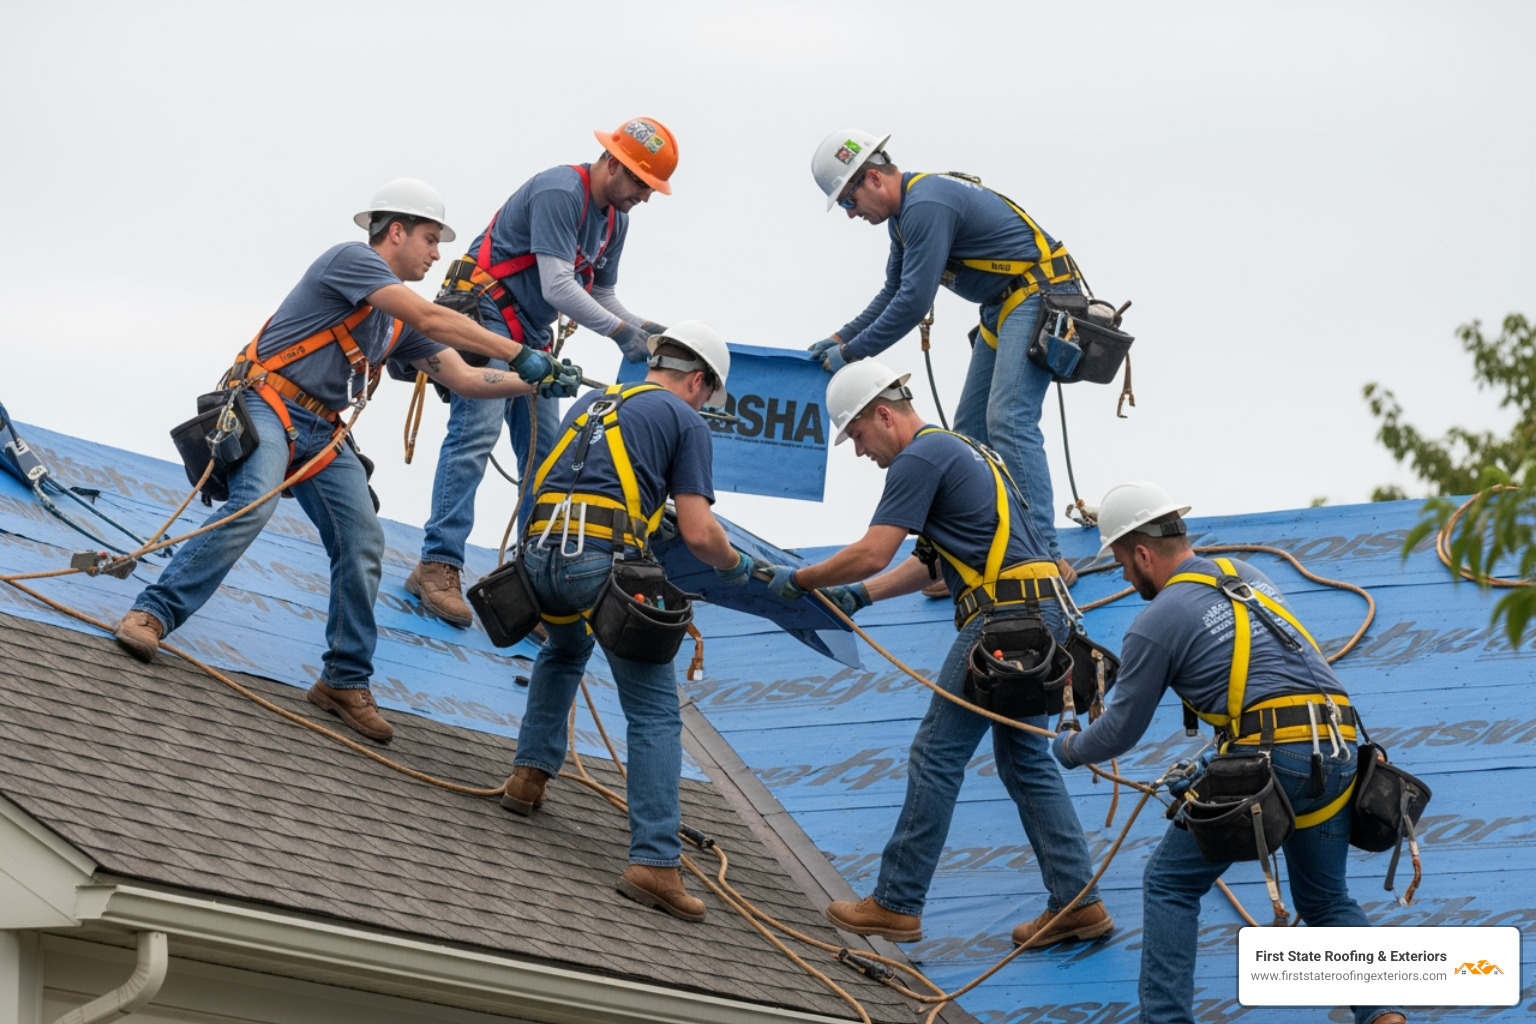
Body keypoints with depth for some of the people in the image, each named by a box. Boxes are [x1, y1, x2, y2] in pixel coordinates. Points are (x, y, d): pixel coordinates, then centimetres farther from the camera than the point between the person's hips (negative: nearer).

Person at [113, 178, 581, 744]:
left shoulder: (398, 323, 18)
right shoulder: (351, 259, -8)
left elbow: (463, 378, 15)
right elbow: (433, 320, -17)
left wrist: (535, 382, 0)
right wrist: (523, 355, -17)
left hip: (323, 433, 8)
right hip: (269, 405, -8)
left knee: (363, 543, -4)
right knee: (253, 505, -31)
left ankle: (345, 680, 5)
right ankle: (152, 613, -27)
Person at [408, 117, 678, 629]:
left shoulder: (615, 220, 10)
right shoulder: (559, 192, -20)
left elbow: (600, 293, 16)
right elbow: (558, 287, -26)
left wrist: (640, 327, -2)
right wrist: (620, 331, -23)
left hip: (531, 334, 10)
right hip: (485, 314, -10)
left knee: (544, 449, 5)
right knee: (476, 431, -20)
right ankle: (438, 566, -23)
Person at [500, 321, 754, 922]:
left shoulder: (592, 403, 28)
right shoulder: (684, 420, 9)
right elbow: (698, 533, 1)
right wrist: (735, 566, 21)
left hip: (540, 552, 6)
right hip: (604, 562, -6)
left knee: (563, 653, 39)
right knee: (654, 714, -1)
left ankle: (530, 775, 28)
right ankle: (654, 861, -12)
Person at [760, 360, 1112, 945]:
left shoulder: (920, 458, -8)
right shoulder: (956, 448, 24)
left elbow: (871, 553, -14)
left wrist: (800, 581, -1)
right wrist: (860, 595, 24)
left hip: (1004, 614, -10)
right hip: (1040, 612, 10)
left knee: (937, 755, -3)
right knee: (1024, 760, 14)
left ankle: (897, 905, 2)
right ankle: (1078, 902, 10)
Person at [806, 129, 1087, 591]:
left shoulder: (927, 206, -21)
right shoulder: (906, 212, 13)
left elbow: (914, 303, -22)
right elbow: (894, 293, 25)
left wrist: (852, 353, -12)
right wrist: (840, 338, 16)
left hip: (1040, 295, -11)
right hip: (1003, 309, 11)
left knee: (1007, 421, -20)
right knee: (971, 430, 9)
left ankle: (1046, 557, -24)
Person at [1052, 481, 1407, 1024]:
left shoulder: (1157, 621, 2)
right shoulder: (1246, 575, 22)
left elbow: (1119, 734, 9)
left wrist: (1069, 748, 31)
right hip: (1337, 753, 6)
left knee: (1170, 884, 11)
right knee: (1325, 899, 22)